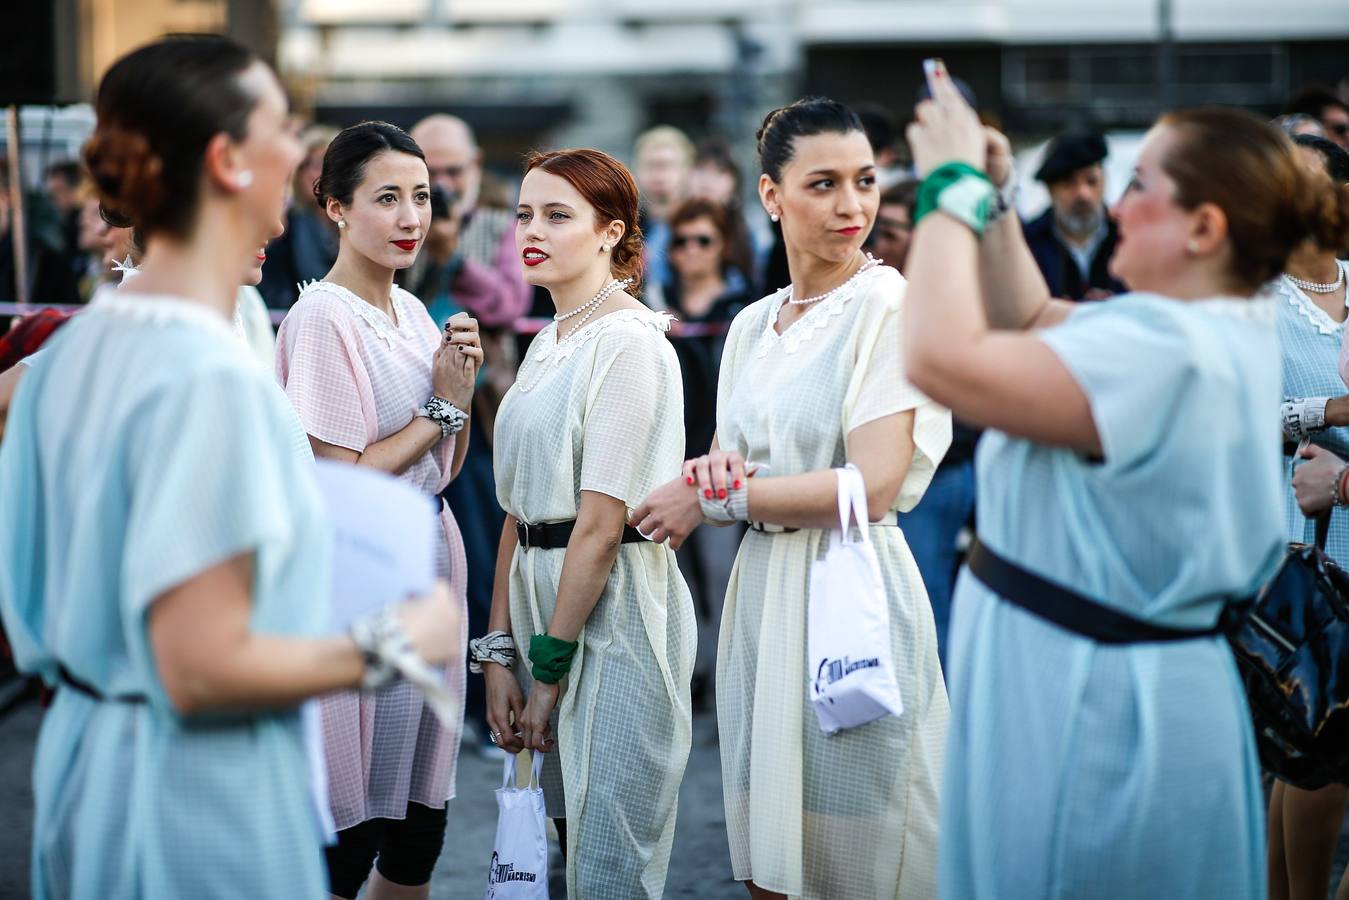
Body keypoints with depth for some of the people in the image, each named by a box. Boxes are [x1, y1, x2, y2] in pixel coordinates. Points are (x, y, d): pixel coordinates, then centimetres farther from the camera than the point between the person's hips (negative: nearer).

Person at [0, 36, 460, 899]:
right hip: (203, 804, -9)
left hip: (87, 760, 9)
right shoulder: (212, 379, -23)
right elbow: (203, 671, -25)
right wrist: (388, 648, -12)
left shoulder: (71, 351, 4)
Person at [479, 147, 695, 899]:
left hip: (614, 608, -8)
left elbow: (600, 525, -17)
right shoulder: (547, 346, 14)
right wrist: (500, 651, 8)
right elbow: (520, 512, 13)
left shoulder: (628, 342, -13)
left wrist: (550, 665, -14)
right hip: (544, 596, 8)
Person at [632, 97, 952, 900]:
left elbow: (873, 486, -17)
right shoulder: (753, 325, 12)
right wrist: (719, 466, -6)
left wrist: (712, 499, -9)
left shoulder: (887, 306, -9)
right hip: (761, 593, 7)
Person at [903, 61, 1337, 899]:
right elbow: (1030, 319, 18)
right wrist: (991, 199, 6)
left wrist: (953, 187, -19)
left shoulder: (1159, 351, -26)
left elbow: (943, 356, -31)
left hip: (1086, 712, -10)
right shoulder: (1234, 328, 6)